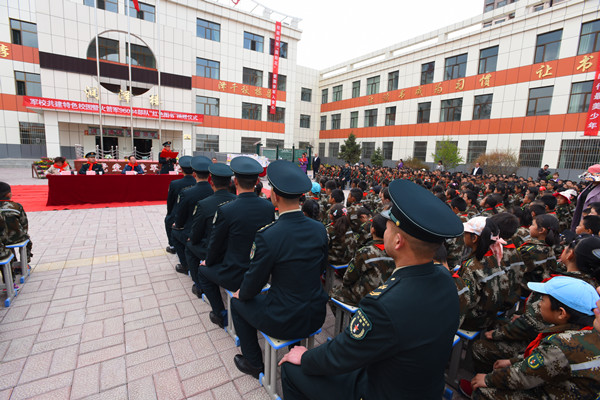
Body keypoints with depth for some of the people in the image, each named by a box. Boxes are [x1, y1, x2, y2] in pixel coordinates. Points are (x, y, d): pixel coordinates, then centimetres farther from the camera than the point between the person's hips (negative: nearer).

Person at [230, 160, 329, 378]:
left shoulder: (267, 236, -26)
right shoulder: (319, 229, -9)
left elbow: (253, 284, -14)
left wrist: (241, 294, 10)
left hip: (284, 322, -5)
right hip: (317, 315, 6)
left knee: (238, 302, 20)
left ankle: (254, 363, 32)